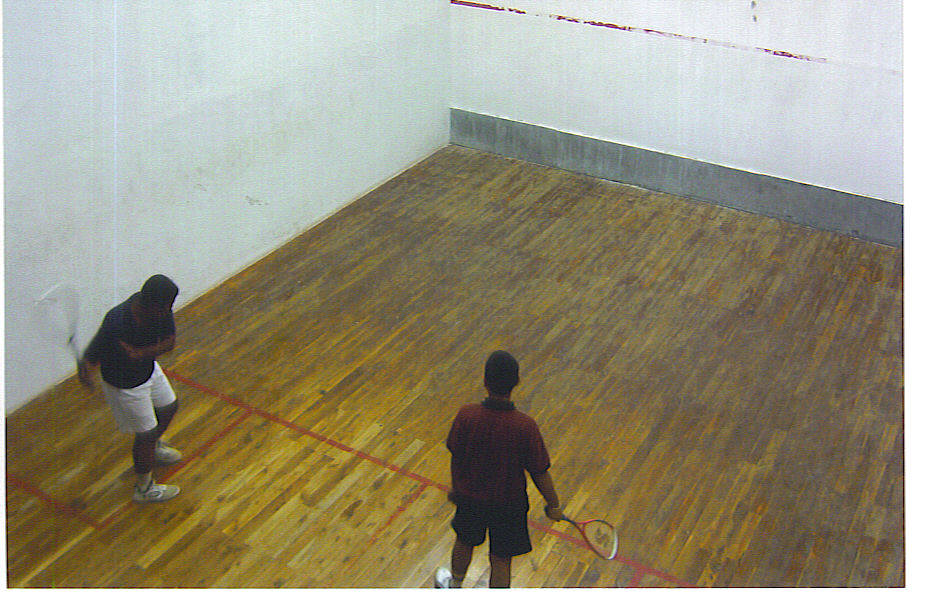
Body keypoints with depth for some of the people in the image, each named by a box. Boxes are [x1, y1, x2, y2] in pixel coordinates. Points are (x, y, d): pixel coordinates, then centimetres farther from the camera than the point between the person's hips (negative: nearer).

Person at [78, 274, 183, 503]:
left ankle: (153, 448, 58)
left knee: (169, 407, 27)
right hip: (125, 385, -7)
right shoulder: (116, 323, -38)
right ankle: (144, 488, 32)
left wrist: (140, 353, -32)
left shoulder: (160, 306, -22)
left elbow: (169, 342, -15)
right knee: (146, 433, 7)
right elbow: (90, 358, -30)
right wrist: (87, 373, -53)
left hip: (149, 369, 7)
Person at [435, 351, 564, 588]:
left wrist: (456, 487, 13)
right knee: (501, 560, 17)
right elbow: (539, 473, -17)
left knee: (464, 542, 30)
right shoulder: (525, 426, -28)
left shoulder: (466, 415, -23)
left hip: (470, 496, 3)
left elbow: (456, 457, -7)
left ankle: (454, 585, 57)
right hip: (508, 502, -3)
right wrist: (553, 505, 1)